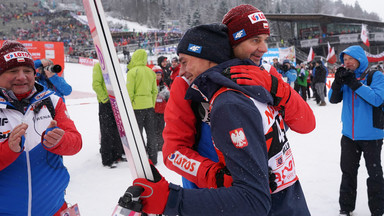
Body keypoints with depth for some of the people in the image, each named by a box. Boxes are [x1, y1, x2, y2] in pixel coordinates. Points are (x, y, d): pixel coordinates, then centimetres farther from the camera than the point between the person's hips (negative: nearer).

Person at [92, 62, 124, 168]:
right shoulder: (99, 65, -8)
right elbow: (96, 85, -14)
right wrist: (105, 98, -17)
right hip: (105, 104, -7)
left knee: (117, 130, 14)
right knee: (107, 132, -2)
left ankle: (117, 155, 27)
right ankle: (107, 160, 7)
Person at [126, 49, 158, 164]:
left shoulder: (132, 72, -10)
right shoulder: (151, 72, 9)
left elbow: (129, 92, -12)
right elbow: (155, 91, 12)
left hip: (137, 107, -6)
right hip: (149, 106, 6)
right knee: (150, 133, 13)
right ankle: (153, 158, 22)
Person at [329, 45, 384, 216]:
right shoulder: (346, 77, 4)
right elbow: (333, 99, -1)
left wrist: (354, 83, -25)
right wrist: (338, 82, -17)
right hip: (349, 135, 4)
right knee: (348, 172, 14)